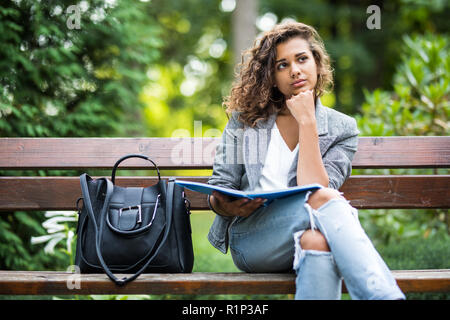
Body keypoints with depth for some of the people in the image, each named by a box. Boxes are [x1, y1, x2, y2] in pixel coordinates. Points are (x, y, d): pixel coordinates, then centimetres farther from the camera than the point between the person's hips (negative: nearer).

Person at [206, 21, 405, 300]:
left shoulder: (342, 128, 10)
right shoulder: (245, 120, 13)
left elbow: (313, 188, -7)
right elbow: (219, 188, 12)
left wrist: (307, 122, -7)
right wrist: (225, 206, -13)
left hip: (304, 233, 1)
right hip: (249, 238, -1)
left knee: (317, 240, -40)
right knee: (324, 199, -33)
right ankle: (386, 295, -48)